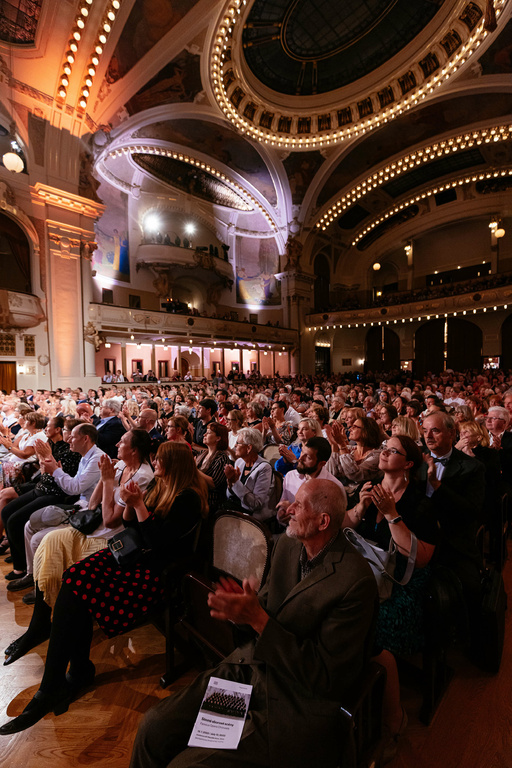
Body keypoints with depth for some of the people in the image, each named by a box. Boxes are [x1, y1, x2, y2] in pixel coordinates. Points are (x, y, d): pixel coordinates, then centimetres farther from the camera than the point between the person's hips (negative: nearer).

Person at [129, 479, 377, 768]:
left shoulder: (357, 582, -24)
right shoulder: (288, 545, -3)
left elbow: (326, 677, -19)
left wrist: (258, 619, -26)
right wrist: (243, 607, -15)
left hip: (297, 704, -5)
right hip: (251, 667, 6)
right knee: (154, 726, -3)